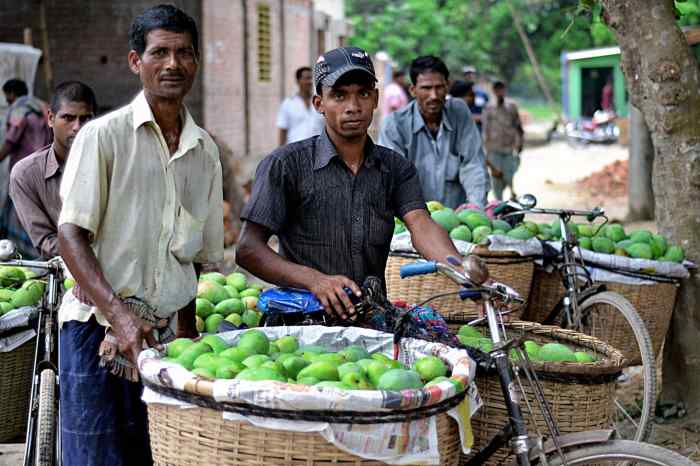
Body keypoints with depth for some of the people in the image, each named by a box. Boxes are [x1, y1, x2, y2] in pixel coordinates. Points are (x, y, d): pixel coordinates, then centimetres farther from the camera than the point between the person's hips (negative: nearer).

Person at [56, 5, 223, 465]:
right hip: (100, 328, -4)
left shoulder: (206, 151, 11)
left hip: (166, 334, 4)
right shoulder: (104, 135, -4)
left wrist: (187, 332, 15)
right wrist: (120, 314, -20)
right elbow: (71, 235, -9)